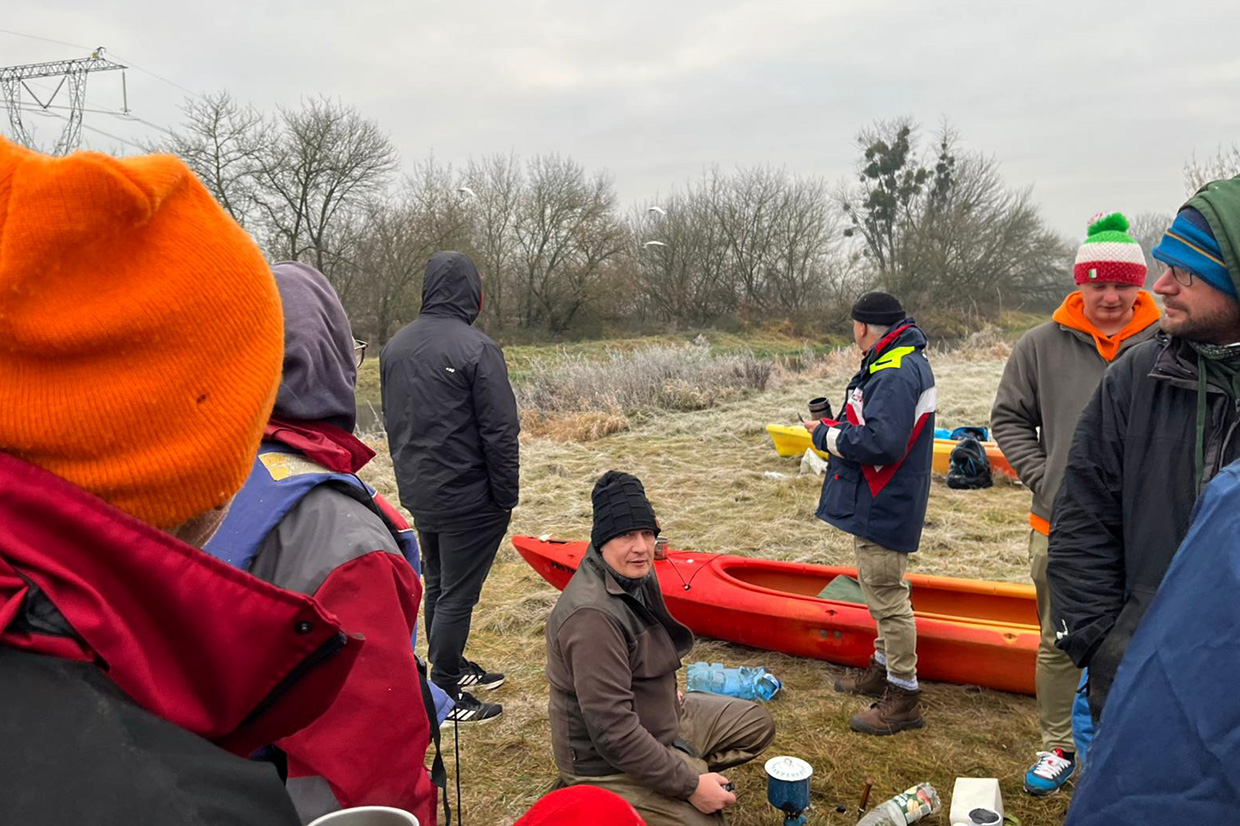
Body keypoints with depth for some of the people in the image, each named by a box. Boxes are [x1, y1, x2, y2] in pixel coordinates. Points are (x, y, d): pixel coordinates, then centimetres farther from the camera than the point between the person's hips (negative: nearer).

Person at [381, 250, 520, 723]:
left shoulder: (394, 347, 7)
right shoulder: (477, 348, -18)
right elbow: (500, 433, -18)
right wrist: (506, 498, -9)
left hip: (418, 493, 8)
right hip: (467, 498, -8)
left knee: (437, 585, 20)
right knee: (457, 595, 2)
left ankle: (453, 668, 37)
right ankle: (443, 696, 11)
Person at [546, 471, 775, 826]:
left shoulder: (635, 575, -2)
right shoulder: (593, 615, -32)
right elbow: (613, 732, -31)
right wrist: (689, 786, -25)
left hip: (661, 716, 9)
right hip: (610, 762, -9)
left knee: (757, 724, 16)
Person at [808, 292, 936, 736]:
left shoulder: (894, 374, -23)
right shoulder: (908, 362, 13)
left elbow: (880, 443, -32)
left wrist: (828, 436, -18)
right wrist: (837, 426, 6)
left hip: (882, 510, -11)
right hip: (880, 504, 11)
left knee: (886, 597, -1)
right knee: (884, 592, 22)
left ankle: (903, 696, 12)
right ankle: (884, 669, 38)